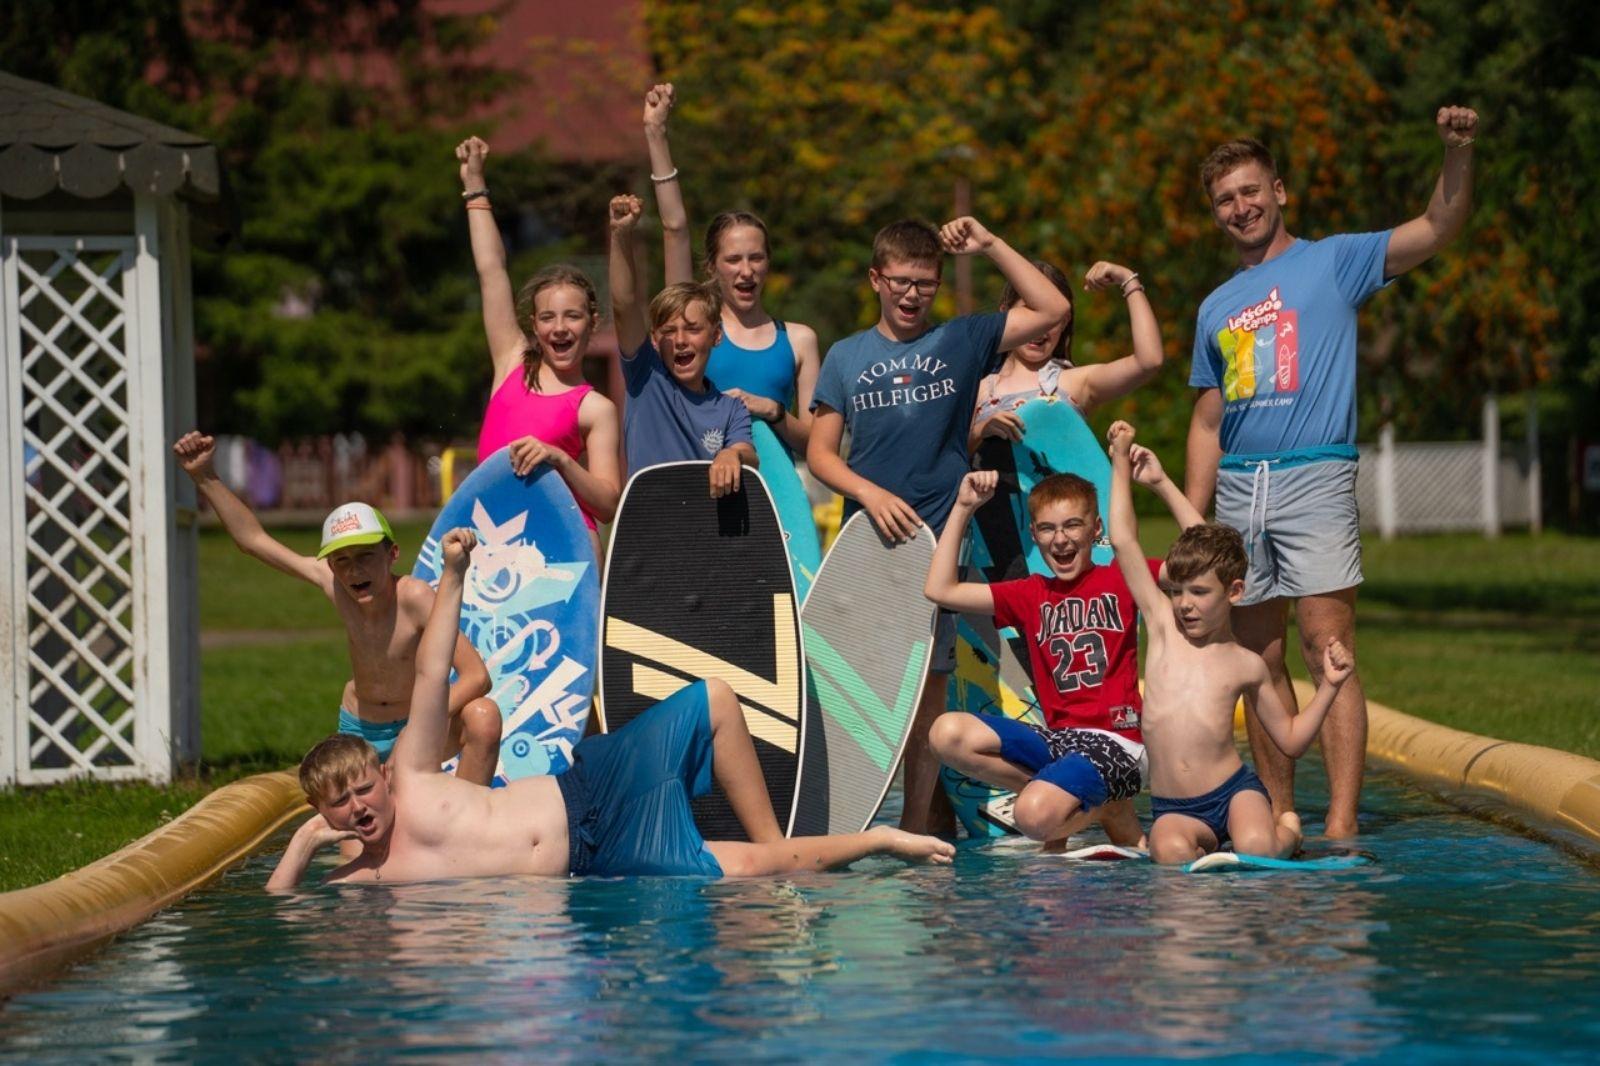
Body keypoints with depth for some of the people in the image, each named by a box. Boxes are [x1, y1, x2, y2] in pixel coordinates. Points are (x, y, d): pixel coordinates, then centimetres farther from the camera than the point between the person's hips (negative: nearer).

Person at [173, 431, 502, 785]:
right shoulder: (333, 584, -16)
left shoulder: (413, 597, -28)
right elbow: (253, 539, -7)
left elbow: (477, 676, -32)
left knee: (483, 715, -34)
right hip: (357, 733, 5)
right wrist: (205, 478, -14)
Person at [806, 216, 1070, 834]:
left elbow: (1052, 309, 2)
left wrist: (991, 246, -1)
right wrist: (870, 492, -9)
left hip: (936, 540, -2)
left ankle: (919, 820, -3)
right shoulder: (846, 357, 10)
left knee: (926, 681, -5)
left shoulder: (961, 342, 7)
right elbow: (820, 452, 8)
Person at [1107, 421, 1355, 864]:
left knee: (1257, 850, -30)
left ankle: (1286, 828, 6)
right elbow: (1123, 540, 10)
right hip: (1173, 808, 1)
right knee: (1171, 852, -32)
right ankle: (1207, 842, 3)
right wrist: (1121, 460, 14)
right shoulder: (1162, 624, 9)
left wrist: (1328, 686, 4)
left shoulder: (1246, 666, 7)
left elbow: (1291, 740, 17)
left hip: (1233, 791, -1)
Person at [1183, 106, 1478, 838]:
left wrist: (1457, 152, -22)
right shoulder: (1217, 309, 20)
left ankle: (1341, 824, -18)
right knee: (1259, 659, 5)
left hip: (1314, 476, -5)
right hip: (1239, 486, 5)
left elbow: (1437, 228, -5)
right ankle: (1280, 813, 11)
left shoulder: (1333, 262, 7)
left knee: (1328, 650, -13)